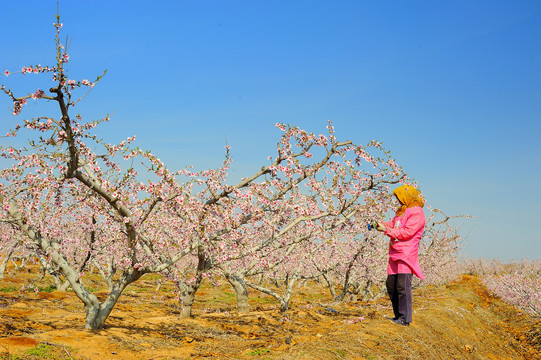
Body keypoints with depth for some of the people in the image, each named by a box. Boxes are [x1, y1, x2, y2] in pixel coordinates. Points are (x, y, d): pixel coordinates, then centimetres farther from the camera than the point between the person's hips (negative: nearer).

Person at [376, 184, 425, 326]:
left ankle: (405, 318, -10)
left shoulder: (416, 212, -9)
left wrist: (387, 230, -14)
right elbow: (394, 223, 24)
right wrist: (382, 224, 4)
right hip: (395, 254, 10)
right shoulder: (402, 210, 22)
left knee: (403, 285, -13)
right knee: (391, 285, 10)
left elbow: (407, 232, -16)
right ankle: (398, 315, 19)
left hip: (407, 253, -9)